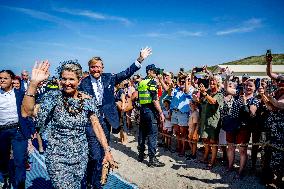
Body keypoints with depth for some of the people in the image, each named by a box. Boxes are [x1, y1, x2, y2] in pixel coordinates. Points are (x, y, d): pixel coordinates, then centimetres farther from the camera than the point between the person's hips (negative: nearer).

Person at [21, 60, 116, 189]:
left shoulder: (87, 100, -5)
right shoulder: (53, 97, -12)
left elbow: (96, 125, -4)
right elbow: (26, 112, -24)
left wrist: (107, 150, -9)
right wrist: (33, 83, -33)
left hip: (81, 156, 3)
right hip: (58, 157, -3)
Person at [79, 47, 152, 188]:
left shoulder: (109, 78, 5)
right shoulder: (84, 83, -2)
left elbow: (126, 74, 1)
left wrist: (140, 59, -4)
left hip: (106, 120, 4)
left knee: (102, 153, 14)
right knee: (95, 155, -7)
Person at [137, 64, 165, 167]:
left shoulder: (141, 82, 14)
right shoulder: (152, 82, -11)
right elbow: (155, 100, -18)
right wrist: (161, 113, -16)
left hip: (142, 109, 9)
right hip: (150, 110, -8)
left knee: (142, 132, 15)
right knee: (152, 134, -4)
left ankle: (141, 155, 26)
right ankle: (152, 159, -1)